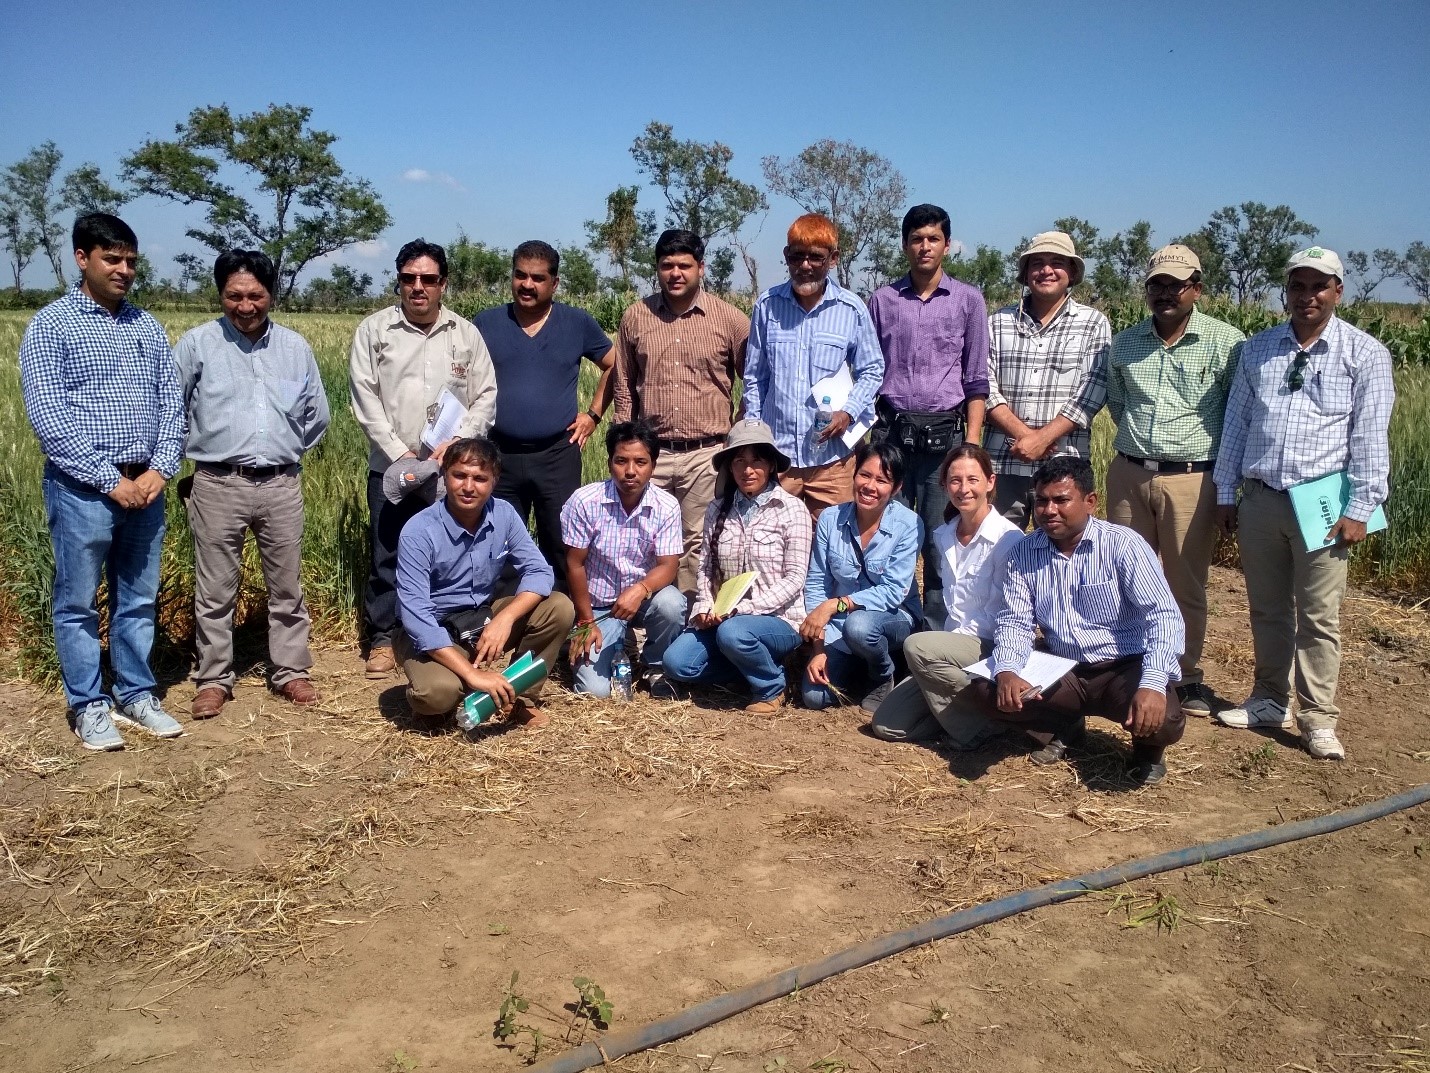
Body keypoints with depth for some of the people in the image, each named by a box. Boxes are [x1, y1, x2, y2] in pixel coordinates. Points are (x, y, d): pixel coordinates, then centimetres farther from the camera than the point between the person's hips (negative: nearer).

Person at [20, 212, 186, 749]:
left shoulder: (147, 326, 11)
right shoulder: (50, 326, -4)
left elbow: (171, 402, 10)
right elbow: (48, 417, -11)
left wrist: (160, 469, -5)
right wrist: (110, 481, -15)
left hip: (146, 487, 5)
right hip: (82, 489, -4)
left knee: (138, 599, 12)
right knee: (78, 604, 6)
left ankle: (136, 695, 25)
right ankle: (88, 706, 18)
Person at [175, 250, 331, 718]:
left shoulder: (295, 346, 7)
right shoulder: (197, 344, -2)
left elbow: (317, 414, 16)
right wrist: (201, 451, 9)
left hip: (281, 485, 2)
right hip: (218, 485, -2)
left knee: (286, 587, 10)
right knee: (215, 591, 6)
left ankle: (290, 671, 23)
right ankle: (213, 680, 17)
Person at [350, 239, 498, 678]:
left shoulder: (465, 333, 4)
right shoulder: (373, 330, 0)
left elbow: (485, 395, 3)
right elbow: (366, 399, -3)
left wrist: (454, 444, -11)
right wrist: (400, 453, -11)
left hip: (451, 469, 1)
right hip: (391, 467, 0)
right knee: (387, 555, 6)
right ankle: (382, 639, 20)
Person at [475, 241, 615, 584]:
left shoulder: (578, 323, 3)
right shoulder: (486, 323, 5)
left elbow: (613, 366, 14)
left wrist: (593, 414, 6)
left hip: (558, 454, -1)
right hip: (499, 454, 1)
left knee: (561, 548, 5)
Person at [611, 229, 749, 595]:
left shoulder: (729, 318, -1)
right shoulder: (636, 317, 5)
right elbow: (624, 387, 12)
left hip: (706, 454, -2)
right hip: (650, 453, 2)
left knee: (697, 544, 5)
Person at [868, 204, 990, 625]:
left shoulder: (968, 299, 7)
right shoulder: (882, 300, 9)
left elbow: (976, 380, 7)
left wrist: (973, 442, -1)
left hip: (944, 432, -1)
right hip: (891, 430, 1)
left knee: (940, 536, 1)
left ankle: (938, 625, 12)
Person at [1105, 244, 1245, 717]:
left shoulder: (1226, 341, -6)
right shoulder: (1125, 343, 7)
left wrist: (1222, 462, 3)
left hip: (1192, 479, -4)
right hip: (1129, 474, 4)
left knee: (1186, 585, 4)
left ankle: (1188, 678, 19)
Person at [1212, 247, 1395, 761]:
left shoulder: (1364, 354, 0)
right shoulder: (1257, 349, 10)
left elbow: (1370, 437, -3)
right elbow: (1235, 423, 12)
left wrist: (1358, 509, -8)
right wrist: (1226, 493, 10)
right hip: (1260, 499, 4)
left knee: (1318, 616, 0)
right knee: (1266, 608, 13)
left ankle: (1317, 718, 10)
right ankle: (1270, 700, 27)